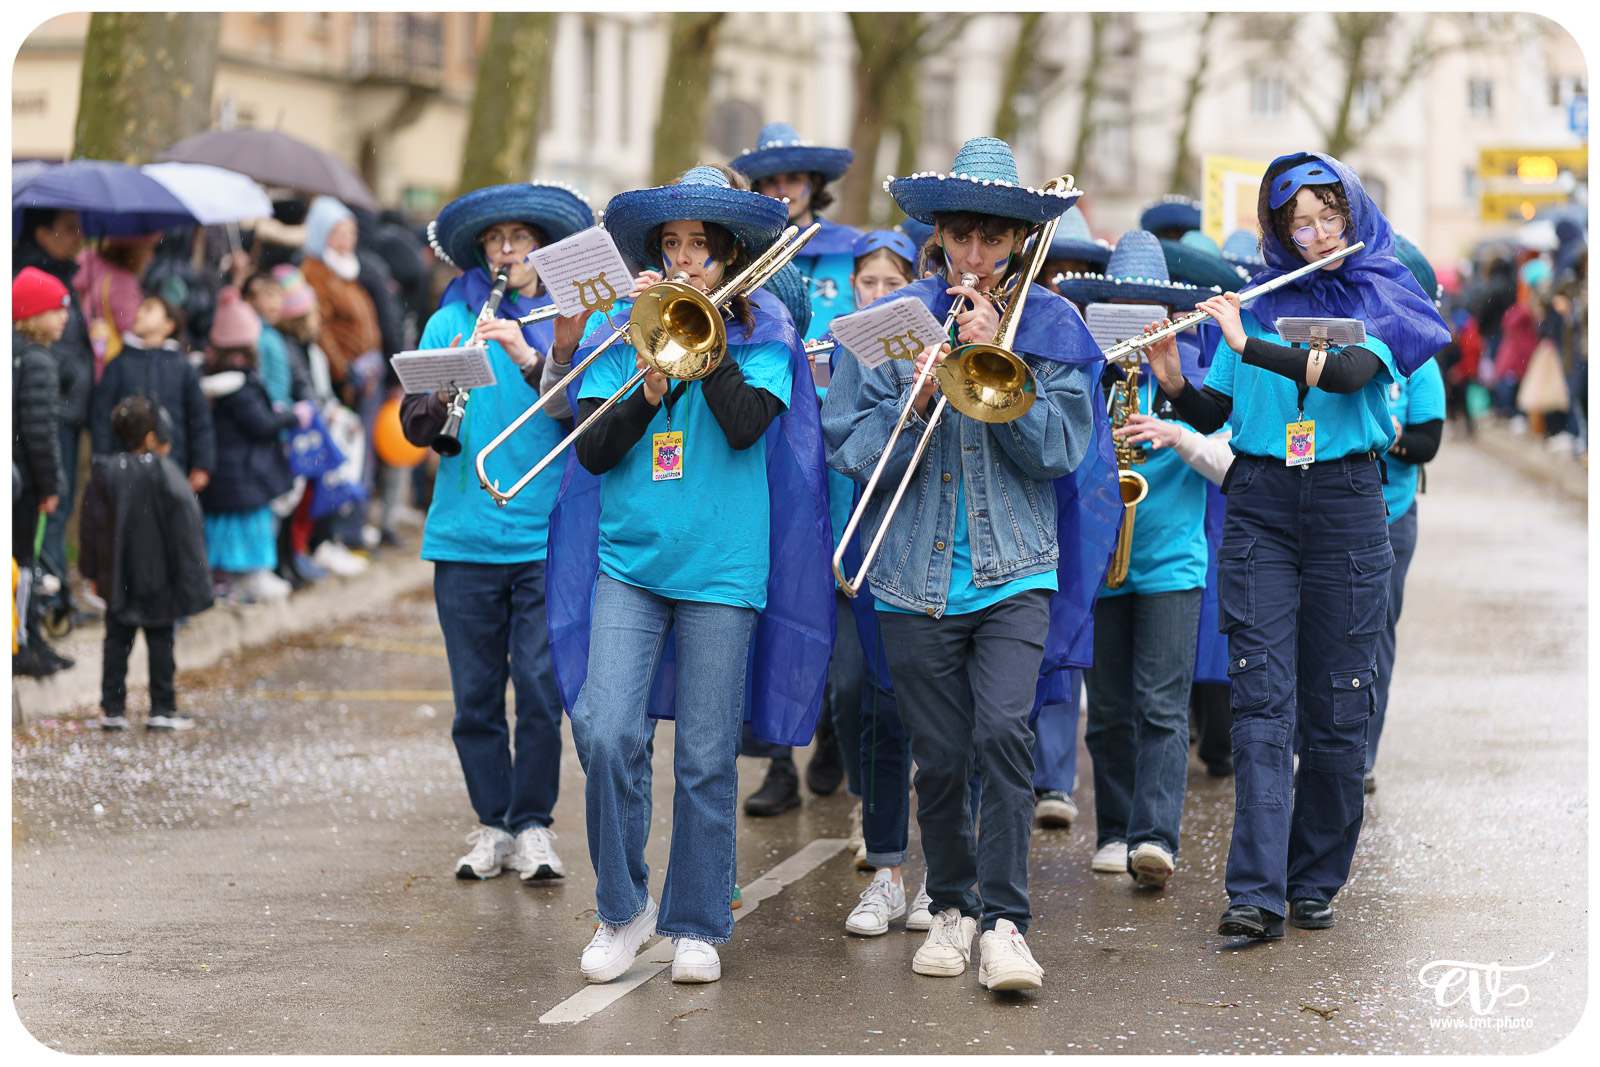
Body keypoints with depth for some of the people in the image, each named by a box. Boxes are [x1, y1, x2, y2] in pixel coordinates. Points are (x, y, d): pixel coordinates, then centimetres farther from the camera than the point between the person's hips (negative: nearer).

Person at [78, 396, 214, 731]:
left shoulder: (104, 474, 0)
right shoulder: (165, 475, -14)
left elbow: (91, 526, 7)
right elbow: (185, 528, -14)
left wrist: (93, 572, 16)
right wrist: (189, 577, -6)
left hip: (117, 579, 4)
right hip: (159, 578, -4)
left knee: (117, 640, 11)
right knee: (161, 641, 5)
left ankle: (112, 708, 10)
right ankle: (162, 709, 8)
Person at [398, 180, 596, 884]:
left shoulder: (572, 322, 5)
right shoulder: (449, 322, 9)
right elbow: (414, 428, 5)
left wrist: (530, 358, -20)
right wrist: (442, 395, -16)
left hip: (546, 535, -2)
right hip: (465, 536, 2)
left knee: (541, 686, -5)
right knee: (475, 693, 5)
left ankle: (533, 825, 8)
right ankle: (492, 825, 16)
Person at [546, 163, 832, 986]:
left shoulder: (762, 338, 5)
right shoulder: (623, 335, 10)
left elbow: (746, 425, -13)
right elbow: (594, 451, 3)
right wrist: (646, 391, -12)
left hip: (722, 570, -1)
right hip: (629, 558, 2)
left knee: (706, 757, 1)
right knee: (606, 732, -13)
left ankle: (696, 925, 16)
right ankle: (622, 908, 5)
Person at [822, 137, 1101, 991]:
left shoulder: (1049, 323, 5)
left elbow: (1061, 449, -5)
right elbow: (849, 451, -1)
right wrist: (918, 399, -18)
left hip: (1013, 571, -1)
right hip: (916, 575, 1)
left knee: (1003, 731, -19)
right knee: (940, 757, 5)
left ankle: (1004, 921, -12)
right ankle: (952, 907, 26)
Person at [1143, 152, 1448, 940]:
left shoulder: (1381, 301, 2)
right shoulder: (1259, 303, 10)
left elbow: (1347, 372, -19)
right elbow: (1213, 414, 9)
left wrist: (1247, 345, -23)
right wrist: (1173, 381, -11)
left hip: (1346, 506, -1)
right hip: (1259, 506, 1)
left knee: (1336, 706, 3)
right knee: (1261, 702, -8)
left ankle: (1315, 883, 15)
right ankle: (1256, 894, -14)